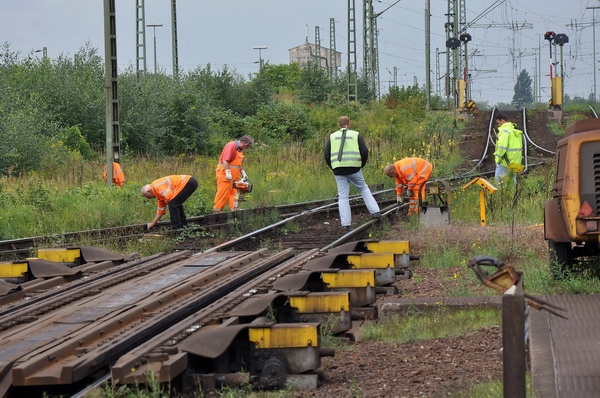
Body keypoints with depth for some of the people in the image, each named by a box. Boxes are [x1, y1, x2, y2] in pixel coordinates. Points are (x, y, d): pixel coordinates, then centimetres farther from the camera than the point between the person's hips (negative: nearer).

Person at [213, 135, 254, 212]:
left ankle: (234, 209, 4)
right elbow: (225, 161, -23)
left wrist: (243, 173, 14)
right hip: (225, 174, -9)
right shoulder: (231, 146, -15)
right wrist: (228, 172, -28)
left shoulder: (240, 150, 16)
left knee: (234, 192, 5)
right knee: (223, 193, -7)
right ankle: (217, 210, -2)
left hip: (234, 176, 9)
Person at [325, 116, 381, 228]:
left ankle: (345, 223, -1)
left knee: (343, 196, 4)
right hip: (354, 169, -1)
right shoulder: (356, 135, 4)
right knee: (363, 188, 19)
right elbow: (364, 152, -3)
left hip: (339, 171, 1)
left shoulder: (332, 136, 9)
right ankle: (375, 211, 10)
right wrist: (361, 165, 13)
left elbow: (327, 156, 4)